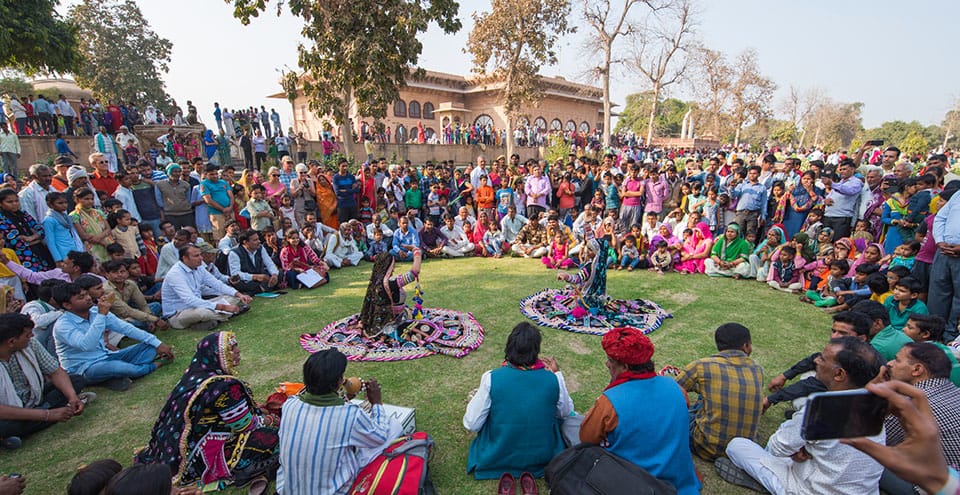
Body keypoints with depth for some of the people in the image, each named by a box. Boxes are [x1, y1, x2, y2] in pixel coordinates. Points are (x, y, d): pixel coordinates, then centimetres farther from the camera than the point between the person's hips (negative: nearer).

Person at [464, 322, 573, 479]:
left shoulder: (491, 378, -20)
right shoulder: (553, 380, -15)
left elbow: (471, 425, -14)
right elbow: (566, 413, 4)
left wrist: (476, 400, 4)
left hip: (497, 459, 1)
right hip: (543, 458, 0)